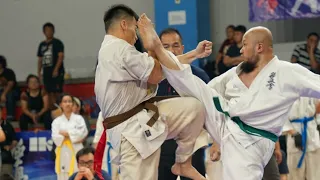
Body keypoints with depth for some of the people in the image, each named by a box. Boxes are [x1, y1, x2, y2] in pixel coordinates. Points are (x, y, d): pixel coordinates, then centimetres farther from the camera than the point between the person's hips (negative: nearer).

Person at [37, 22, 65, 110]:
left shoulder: (57, 43, -2)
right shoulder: (42, 45, 15)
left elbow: (61, 56, -10)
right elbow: (40, 59, 19)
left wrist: (56, 69, -19)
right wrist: (39, 72, 11)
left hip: (56, 72, -5)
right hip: (46, 72, 5)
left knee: (58, 93, -10)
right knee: (50, 93, 5)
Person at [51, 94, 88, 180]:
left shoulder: (78, 118, 8)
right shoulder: (57, 121, 9)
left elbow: (83, 132, -8)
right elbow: (55, 137, -4)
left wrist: (66, 133, -7)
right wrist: (74, 136, -8)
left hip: (76, 152, -1)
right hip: (63, 153, 1)